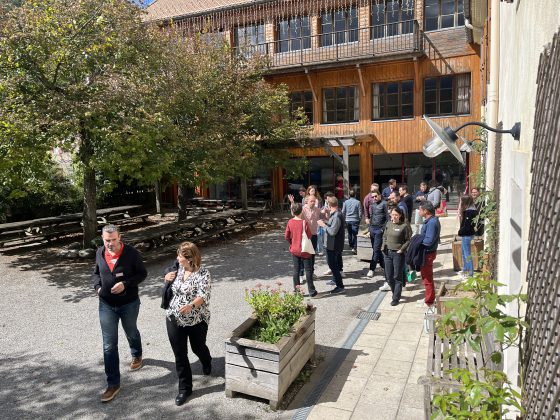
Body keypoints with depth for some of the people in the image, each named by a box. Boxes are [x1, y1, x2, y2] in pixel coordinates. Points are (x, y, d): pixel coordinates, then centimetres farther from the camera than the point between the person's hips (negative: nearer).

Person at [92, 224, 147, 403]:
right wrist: (97, 286, -8)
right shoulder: (100, 253, -5)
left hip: (129, 304, -2)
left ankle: (137, 355, 56)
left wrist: (126, 284, -24)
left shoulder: (131, 253, -18)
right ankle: (113, 384, 14)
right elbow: (96, 273, 11)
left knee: (131, 333, 23)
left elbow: (142, 273, -10)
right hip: (106, 305, 2)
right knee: (109, 345, 2)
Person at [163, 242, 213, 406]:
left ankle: (207, 363, 53)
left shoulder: (202, 273, -19)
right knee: (180, 354, 6)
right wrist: (168, 276, -4)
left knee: (198, 348, 18)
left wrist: (191, 305, -50)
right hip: (174, 319, 4)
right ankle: (184, 388, 21)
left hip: (197, 320, -4)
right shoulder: (179, 267, 0)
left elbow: (203, 296, -30)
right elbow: (169, 272, 22)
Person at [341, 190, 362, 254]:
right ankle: (354, 248, -11)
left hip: (348, 220, 3)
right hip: (355, 220, -3)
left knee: (349, 234, 16)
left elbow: (343, 212, 5)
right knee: (354, 234, -3)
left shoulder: (346, 202, 1)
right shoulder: (357, 202, -7)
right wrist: (359, 219, 10)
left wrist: (344, 219, 16)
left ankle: (351, 246, 27)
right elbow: (360, 212, -3)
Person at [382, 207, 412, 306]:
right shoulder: (388, 224, 6)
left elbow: (408, 240, -8)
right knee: (388, 276, 13)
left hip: (398, 254, -6)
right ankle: (396, 293, 34)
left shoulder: (405, 226, -11)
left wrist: (401, 249, -13)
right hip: (387, 253, 6)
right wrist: (383, 247, 6)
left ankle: (396, 298, 12)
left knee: (397, 277, 3)